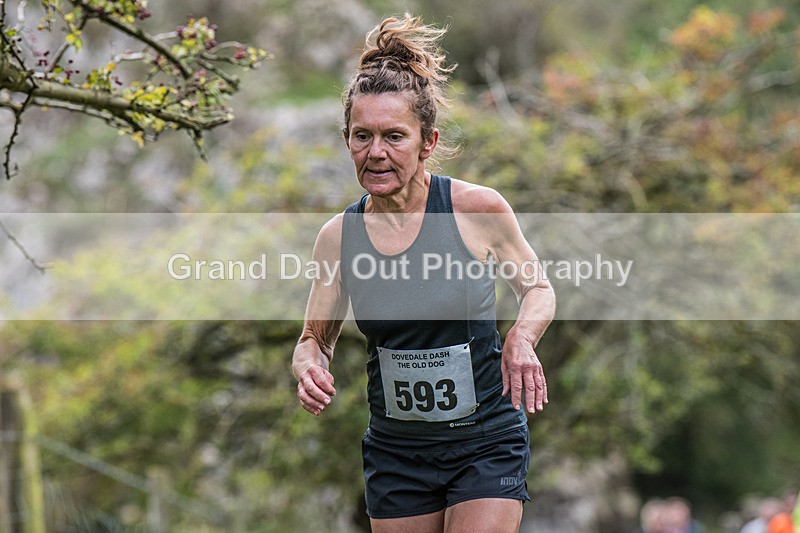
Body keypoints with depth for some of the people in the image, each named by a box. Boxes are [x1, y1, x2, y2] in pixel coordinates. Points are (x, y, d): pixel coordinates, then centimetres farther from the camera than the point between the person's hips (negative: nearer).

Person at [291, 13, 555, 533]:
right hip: (396, 449, 3)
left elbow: (538, 289, 5)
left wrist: (521, 338, -17)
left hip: (486, 443, -3)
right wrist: (310, 366, -14)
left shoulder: (479, 208, -11)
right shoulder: (338, 236, -4)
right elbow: (315, 337, 9)